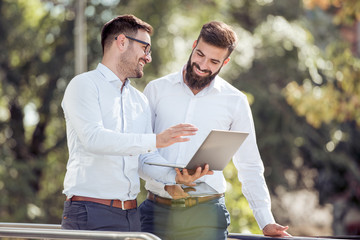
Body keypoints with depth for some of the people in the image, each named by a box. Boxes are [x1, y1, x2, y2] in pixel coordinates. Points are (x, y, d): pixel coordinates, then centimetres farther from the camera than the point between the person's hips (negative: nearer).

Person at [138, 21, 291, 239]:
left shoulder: (235, 102, 7)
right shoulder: (157, 89, 7)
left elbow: (250, 167, 11)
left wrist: (266, 222, 4)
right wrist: (168, 178, -16)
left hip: (206, 213, -1)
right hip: (157, 211, 1)